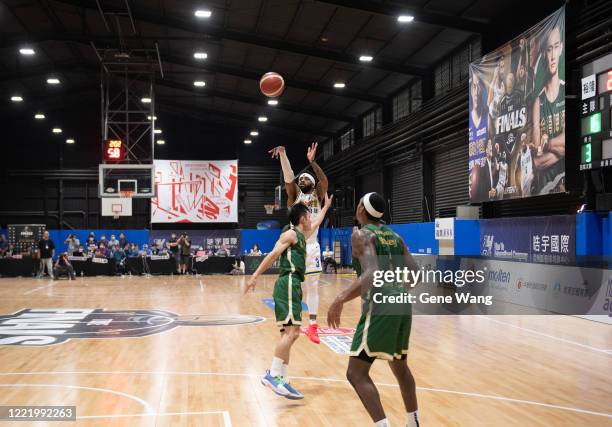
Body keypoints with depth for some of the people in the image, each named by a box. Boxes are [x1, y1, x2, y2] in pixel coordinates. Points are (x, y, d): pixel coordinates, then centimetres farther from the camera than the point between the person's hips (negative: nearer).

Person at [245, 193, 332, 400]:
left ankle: (281, 379, 6)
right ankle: (273, 375, -22)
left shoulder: (301, 236, 26)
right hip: (288, 284, -10)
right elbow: (273, 254, -11)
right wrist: (255, 276, -19)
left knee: (290, 333, 7)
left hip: (293, 286, 10)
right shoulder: (290, 234, -1)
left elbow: (316, 224, 45)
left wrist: (326, 206, 57)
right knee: (291, 331, -19)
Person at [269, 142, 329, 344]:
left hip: (312, 246, 2)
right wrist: (283, 154, -27)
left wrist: (312, 161, -22)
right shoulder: (294, 195, 5)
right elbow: (289, 177, -12)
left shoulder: (317, 195, 9)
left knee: (313, 287, 5)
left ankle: (312, 326, 10)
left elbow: (324, 180, -11)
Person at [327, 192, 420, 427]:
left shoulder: (362, 234, -6)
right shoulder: (394, 236, 16)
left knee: (356, 373, -5)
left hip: (380, 306, -8)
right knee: (400, 366, 26)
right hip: (402, 303, 8)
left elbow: (373, 273, -22)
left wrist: (341, 299, -27)